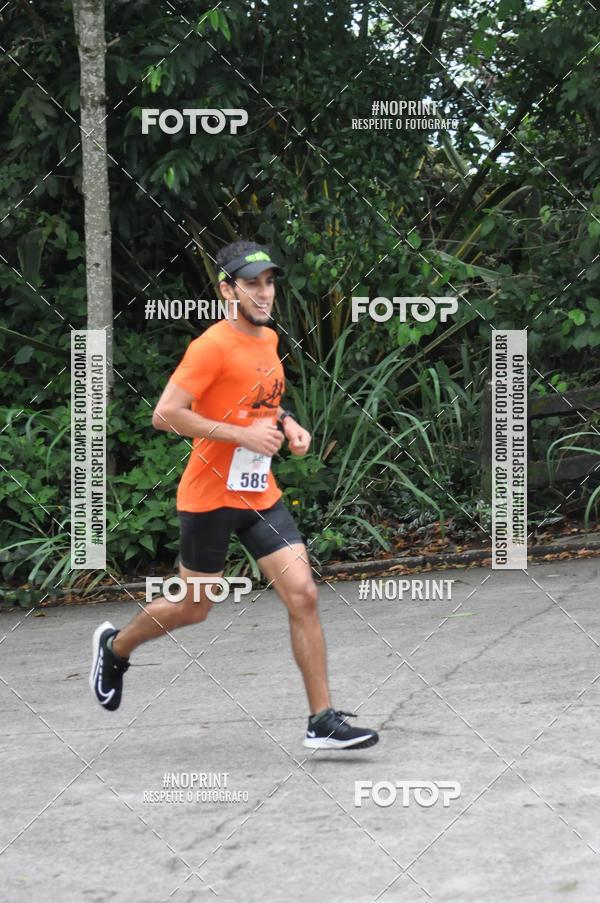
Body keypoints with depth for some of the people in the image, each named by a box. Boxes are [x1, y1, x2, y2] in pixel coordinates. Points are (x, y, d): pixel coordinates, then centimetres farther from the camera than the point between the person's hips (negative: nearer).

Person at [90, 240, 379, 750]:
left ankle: (323, 722, -5)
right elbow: (166, 415, -22)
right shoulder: (213, 346, -17)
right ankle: (115, 647, 39)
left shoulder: (269, 340, 8)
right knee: (194, 608, 9)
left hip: (261, 494, 6)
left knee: (303, 595, -8)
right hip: (210, 495, -6)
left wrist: (286, 423, 6)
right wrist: (243, 435, -24)